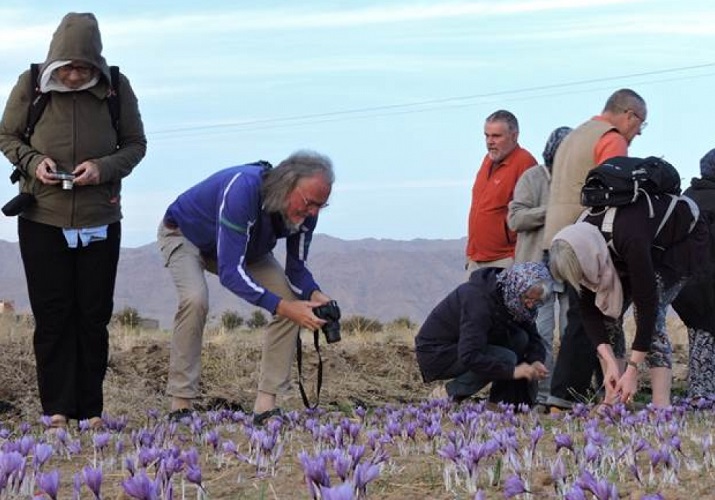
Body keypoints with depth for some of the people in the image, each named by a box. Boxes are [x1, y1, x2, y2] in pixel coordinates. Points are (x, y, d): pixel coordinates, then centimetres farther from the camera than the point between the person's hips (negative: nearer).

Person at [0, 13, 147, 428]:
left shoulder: (117, 89, -8)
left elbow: (136, 144, 2)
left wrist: (104, 168, -17)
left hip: (99, 221, 0)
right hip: (42, 219, 0)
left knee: (94, 316, 6)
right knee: (52, 315, 2)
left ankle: (91, 410, 14)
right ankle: (57, 409, 7)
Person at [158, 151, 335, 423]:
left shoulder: (305, 211, -23)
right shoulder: (243, 189, -44)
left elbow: (296, 267, -9)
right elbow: (230, 271, -46)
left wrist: (314, 295, -31)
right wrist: (281, 307, -52)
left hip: (245, 245, 6)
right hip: (185, 235, -6)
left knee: (291, 299, -14)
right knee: (195, 300, -34)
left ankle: (265, 404, -10)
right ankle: (180, 405, -24)